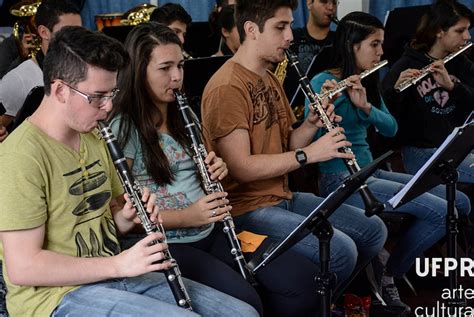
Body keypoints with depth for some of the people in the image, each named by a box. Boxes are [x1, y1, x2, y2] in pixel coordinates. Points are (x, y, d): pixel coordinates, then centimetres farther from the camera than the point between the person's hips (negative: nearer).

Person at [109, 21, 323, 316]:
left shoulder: (182, 115, 13)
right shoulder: (123, 128, -11)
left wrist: (215, 170, 2)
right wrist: (185, 217, -22)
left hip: (210, 231, 7)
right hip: (161, 242, -7)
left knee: (306, 280, -8)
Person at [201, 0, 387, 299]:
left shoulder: (270, 80, 13)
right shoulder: (226, 87, -18)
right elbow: (242, 167, -23)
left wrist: (312, 124, -4)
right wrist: (309, 154, -21)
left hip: (283, 196, 10)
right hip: (247, 207, -9)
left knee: (373, 230, 6)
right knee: (341, 250, -25)